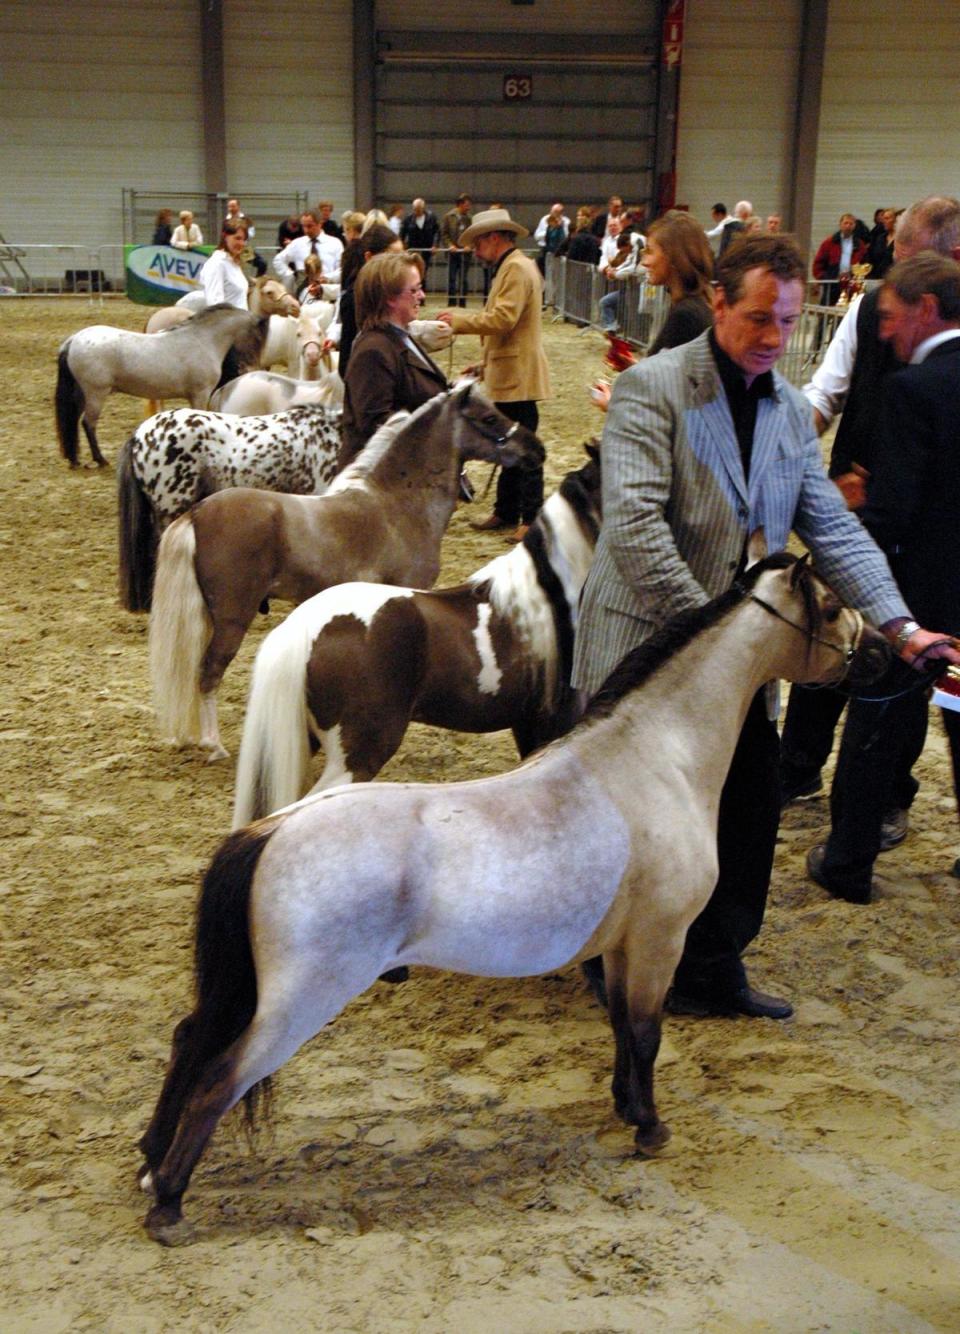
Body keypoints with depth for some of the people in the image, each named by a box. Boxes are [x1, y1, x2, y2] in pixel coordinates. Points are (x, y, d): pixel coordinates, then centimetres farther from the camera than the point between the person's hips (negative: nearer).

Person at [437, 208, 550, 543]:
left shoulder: (518, 268, -14)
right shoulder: (508, 268, 18)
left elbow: (502, 318, -23)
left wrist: (458, 320, -13)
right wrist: (487, 363, 21)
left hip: (517, 377, -11)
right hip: (506, 375, 11)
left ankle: (532, 518, -3)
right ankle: (506, 513, 23)